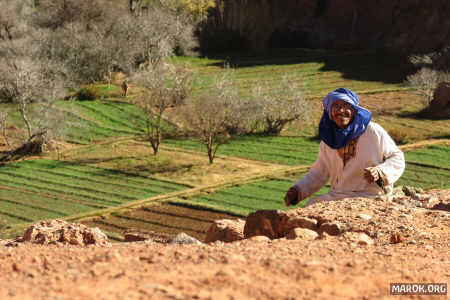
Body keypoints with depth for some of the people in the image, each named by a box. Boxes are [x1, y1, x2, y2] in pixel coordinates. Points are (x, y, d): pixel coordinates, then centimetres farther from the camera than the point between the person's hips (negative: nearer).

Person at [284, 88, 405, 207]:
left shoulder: (374, 131, -4)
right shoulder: (327, 140, 10)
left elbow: (397, 158, 2)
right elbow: (318, 173, 16)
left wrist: (380, 172, -17)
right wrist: (297, 190, 1)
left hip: (370, 198, -5)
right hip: (336, 197, 5)